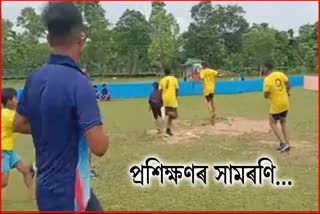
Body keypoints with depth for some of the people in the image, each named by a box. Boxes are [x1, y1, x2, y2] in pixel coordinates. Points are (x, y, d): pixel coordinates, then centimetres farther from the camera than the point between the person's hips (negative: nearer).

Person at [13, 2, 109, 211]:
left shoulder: (35, 78, -2)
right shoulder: (79, 83, -25)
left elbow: (19, 124, 10)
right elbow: (99, 146, -28)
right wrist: (102, 135, -7)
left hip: (50, 185, 8)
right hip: (67, 191, -7)